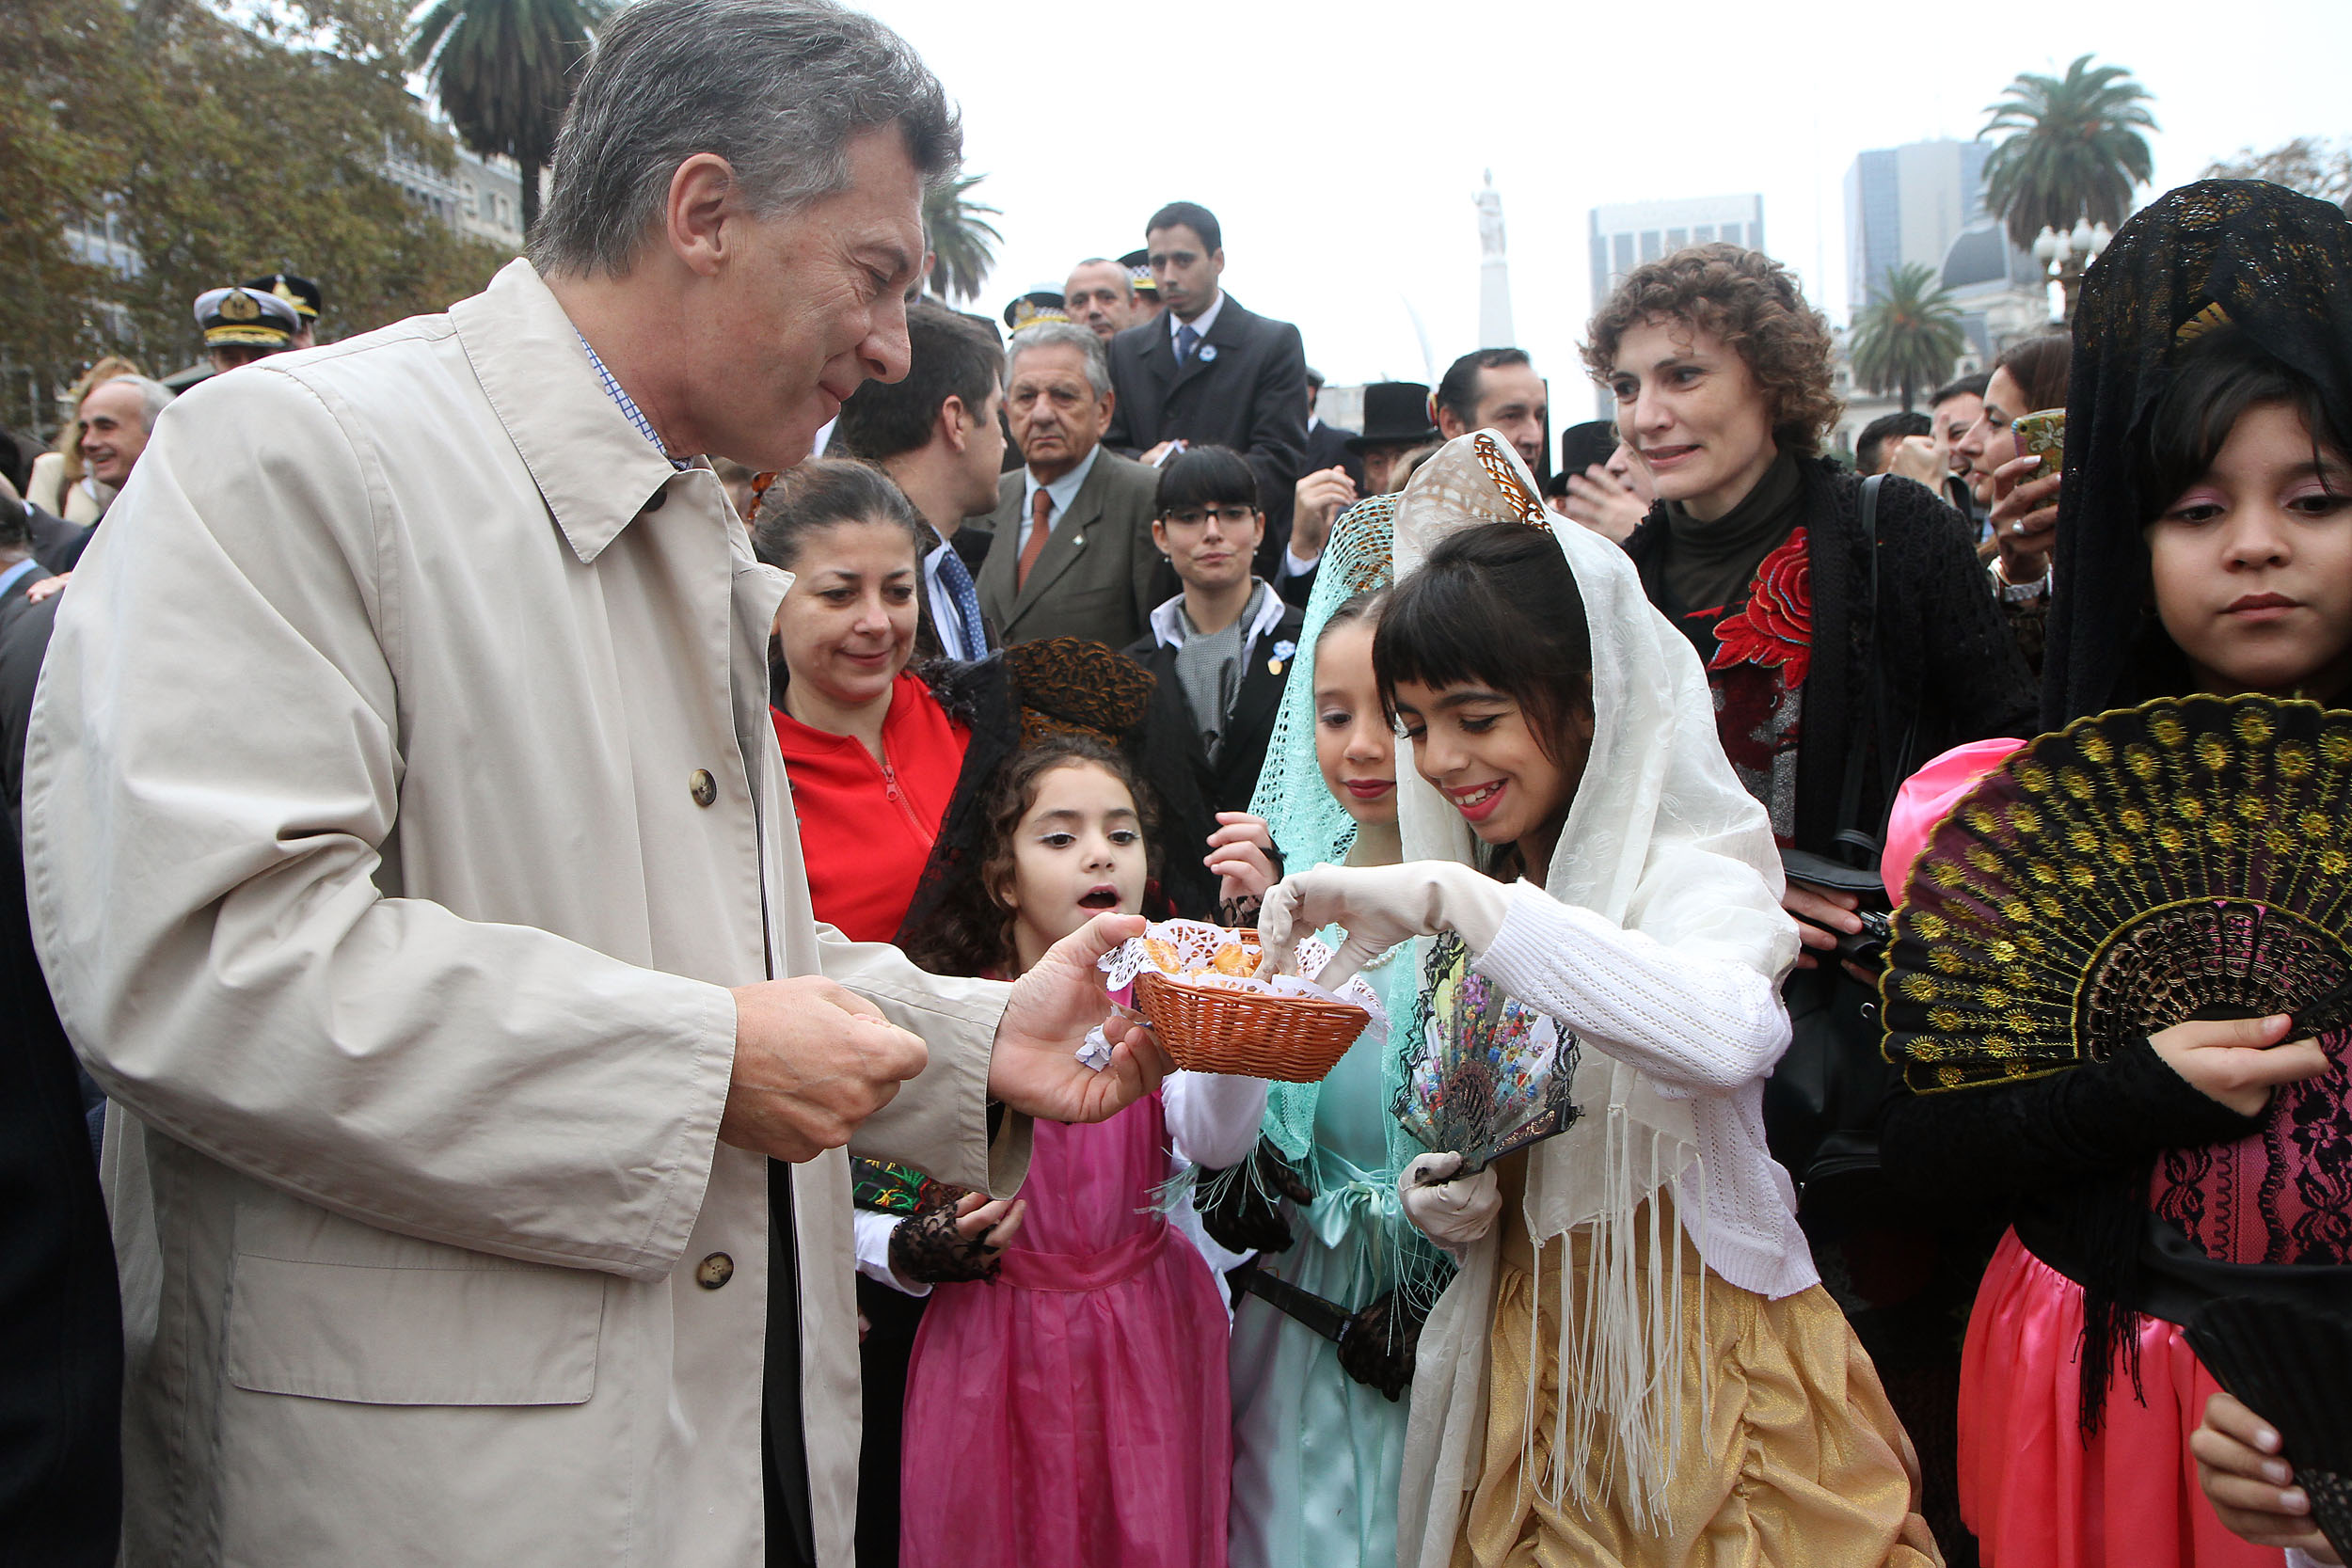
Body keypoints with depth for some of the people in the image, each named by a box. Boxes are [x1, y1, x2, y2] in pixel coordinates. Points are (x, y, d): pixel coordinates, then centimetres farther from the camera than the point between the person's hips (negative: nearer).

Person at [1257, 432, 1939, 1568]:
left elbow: (1734, 1037, -39)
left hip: (1693, 1365, -6)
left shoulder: (1691, 871, -14)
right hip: (1528, 1362, 6)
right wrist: (1451, 1201, -5)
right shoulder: (1479, 910, 7)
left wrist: (1451, 899, -37)